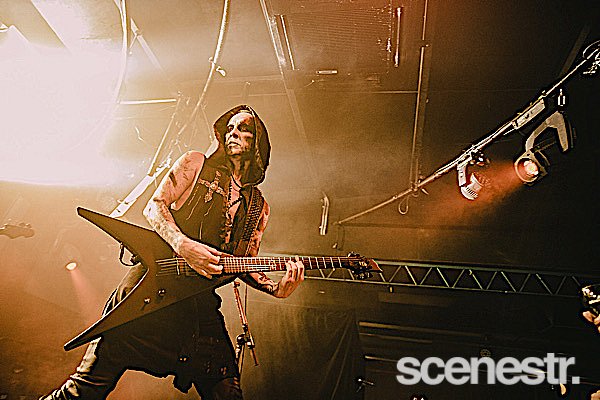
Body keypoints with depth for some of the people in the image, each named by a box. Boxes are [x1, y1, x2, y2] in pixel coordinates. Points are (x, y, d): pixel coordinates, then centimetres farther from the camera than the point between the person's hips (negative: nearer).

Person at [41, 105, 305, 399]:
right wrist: (183, 245, -16)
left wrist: (277, 288, -2)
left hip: (201, 298, 4)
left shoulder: (258, 207, 17)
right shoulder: (195, 163, 9)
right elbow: (154, 207, 1)